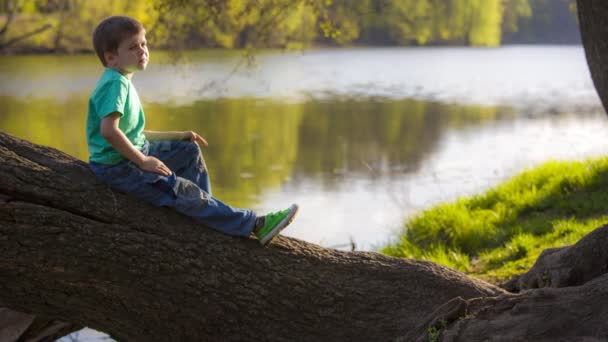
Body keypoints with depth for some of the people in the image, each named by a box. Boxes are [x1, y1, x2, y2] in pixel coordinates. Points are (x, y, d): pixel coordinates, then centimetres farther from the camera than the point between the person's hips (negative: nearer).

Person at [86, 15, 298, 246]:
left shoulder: (123, 82, 14)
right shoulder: (114, 83, -18)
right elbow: (109, 130, -32)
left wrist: (178, 136, 15)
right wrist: (142, 161, -24)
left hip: (133, 154, 11)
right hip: (116, 166, -11)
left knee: (189, 151, 14)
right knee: (184, 191, -17)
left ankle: (205, 212, 10)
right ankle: (255, 225, -18)